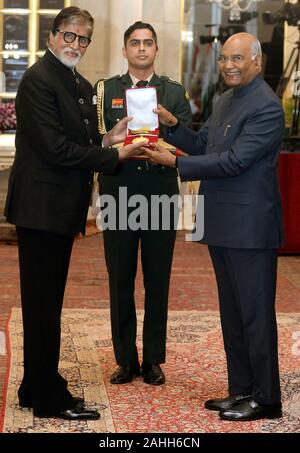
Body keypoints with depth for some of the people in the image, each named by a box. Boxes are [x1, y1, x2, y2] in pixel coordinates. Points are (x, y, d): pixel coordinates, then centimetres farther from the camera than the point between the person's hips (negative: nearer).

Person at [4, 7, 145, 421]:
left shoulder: (81, 86, 15)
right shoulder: (39, 79, -14)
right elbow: (54, 148, -21)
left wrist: (107, 139, 0)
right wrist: (113, 157, -16)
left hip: (63, 210, 10)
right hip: (42, 207, -10)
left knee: (46, 305, 16)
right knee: (43, 306, -1)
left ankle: (36, 389, 27)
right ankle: (50, 399, 9)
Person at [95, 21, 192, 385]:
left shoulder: (175, 92, 9)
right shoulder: (105, 90, 8)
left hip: (160, 195, 0)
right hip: (119, 195, 0)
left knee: (158, 281, 6)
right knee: (120, 280, 5)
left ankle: (153, 359, 16)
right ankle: (125, 359, 16)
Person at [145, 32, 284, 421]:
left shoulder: (266, 107, -15)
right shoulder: (224, 101, 15)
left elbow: (234, 160, -21)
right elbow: (203, 147, 18)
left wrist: (175, 163, -18)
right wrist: (171, 124, 2)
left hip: (249, 227, -9)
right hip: (221, 225, 9)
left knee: (255, 313, -1)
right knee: (232, 314, 15)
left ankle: (265, 399, 9)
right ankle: (241, 390, 25)